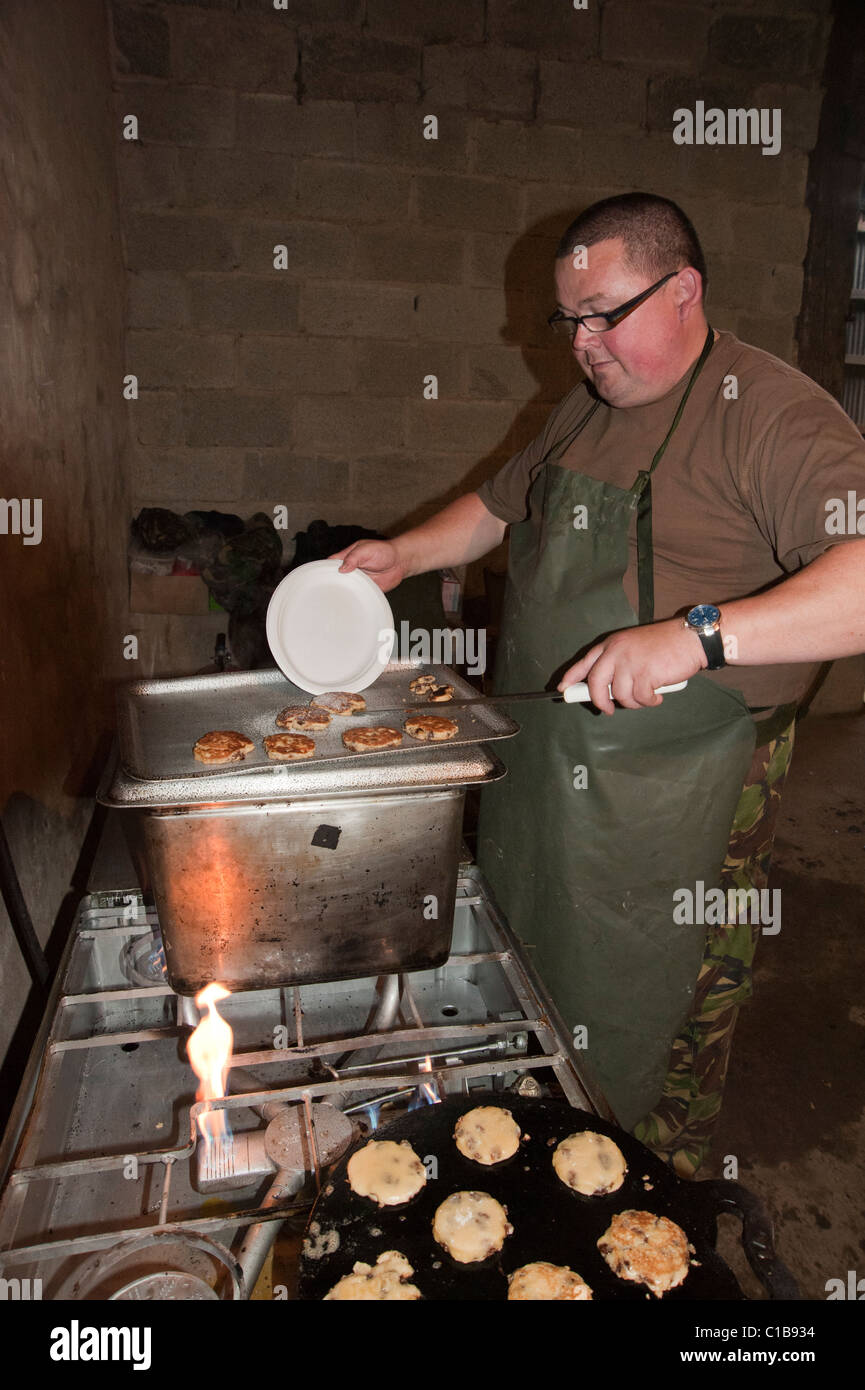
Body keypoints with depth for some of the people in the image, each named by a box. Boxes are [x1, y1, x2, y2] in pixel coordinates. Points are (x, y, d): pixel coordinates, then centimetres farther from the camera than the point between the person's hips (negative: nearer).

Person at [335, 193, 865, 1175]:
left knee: (654, 1026, 11)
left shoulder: (772, 414, -15)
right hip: (542, 762, 8)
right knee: (532, 980, 22)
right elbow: (500, 505, 25)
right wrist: (404, 553, 10)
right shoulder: (585, 409, 11)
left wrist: (699, 634, -39)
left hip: (678, 794, -7)